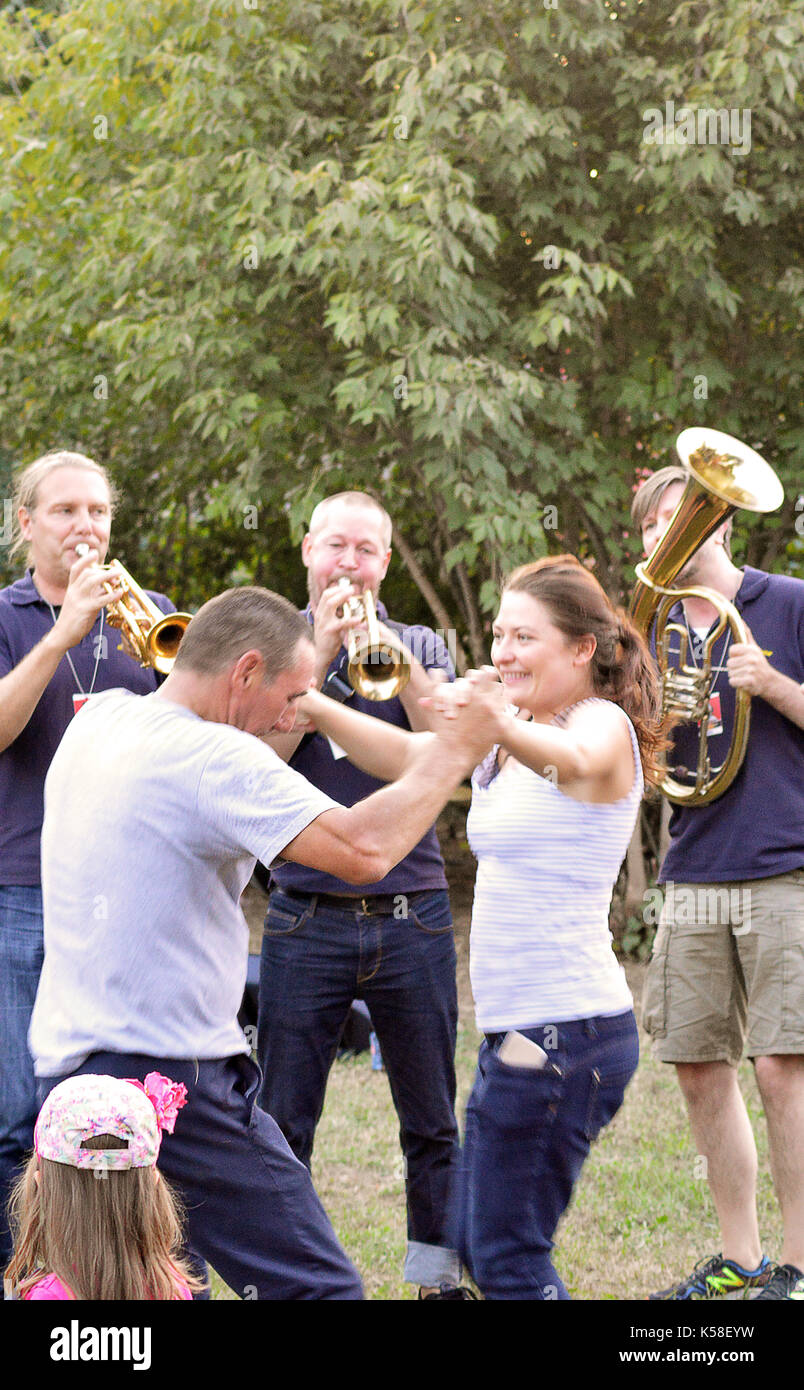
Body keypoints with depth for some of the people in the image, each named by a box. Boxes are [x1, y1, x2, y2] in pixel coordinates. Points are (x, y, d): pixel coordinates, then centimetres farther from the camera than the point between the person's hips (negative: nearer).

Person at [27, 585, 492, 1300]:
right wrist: (453, 749, -14)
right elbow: (364, 849, -27)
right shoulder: (209, 757, -17)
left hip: (66, 1068, 9)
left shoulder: (97, 721, 10)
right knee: (319, 1288, -5)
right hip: (169, 1076, -9)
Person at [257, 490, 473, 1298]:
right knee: (280, 1126, 0)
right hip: (307, 920, -1)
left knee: (433, 1124, 6)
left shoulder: (419, 647, 10)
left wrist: (395, 660, -16)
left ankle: (439, 1278, 16)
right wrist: (321, 652, -14)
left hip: (412, 919, 1)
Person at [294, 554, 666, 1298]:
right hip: (521, 1031, 10)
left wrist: (503, 727, -56)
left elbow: (575, 759, -35)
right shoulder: (510, 744, 16)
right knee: (478, 1242, 15)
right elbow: (412, 761, 4)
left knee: (506, 1257, -7)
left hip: (563, 1032, -10)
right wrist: (317, 709, -10)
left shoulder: (606, 725, -12)